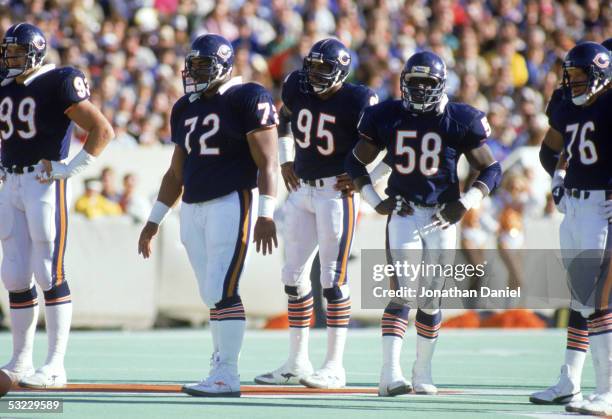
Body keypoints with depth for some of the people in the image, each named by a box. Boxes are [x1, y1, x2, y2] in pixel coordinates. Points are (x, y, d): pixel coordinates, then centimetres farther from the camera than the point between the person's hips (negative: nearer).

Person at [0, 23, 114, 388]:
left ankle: (56, 367, -7)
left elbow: (103, 130, -11)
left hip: (45, 185, -7)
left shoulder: (58, 84, -9)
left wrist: (70, 169, -14)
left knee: (50, 273, -8)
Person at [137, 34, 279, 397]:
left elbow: (267, 162, -11)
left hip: (231, 204, -7)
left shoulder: (248, 100, -6)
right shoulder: (185, 108, 17)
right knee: (214, 294, 8)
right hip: (193, 209, 7)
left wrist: (267, 214, -18)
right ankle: (223, 364, 12)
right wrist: (155, 220, 24)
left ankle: (226, 375, -9)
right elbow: (177, 172, 24)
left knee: (221, 292, -11)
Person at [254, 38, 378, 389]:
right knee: (295, 276, 10)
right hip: (302, 189, 7)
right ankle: (297, 363, 19)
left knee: (334, 279, -8)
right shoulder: (298, 87, 2)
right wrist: (286, 160, 15)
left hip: (337, 192, -7)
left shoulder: (357, 101, -16)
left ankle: (335, 367, -3)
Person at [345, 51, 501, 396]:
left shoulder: (459, 121, -3)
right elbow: (356, 162, 13)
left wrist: (465, 204, -9)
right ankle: (390, 373, -21)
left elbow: (491, 170, 3)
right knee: (402, 294, -13)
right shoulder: (387, 117, 1)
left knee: (430, 300, 8)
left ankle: (423, 372, 24)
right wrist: (376, 202, 1)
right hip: (403, 213, 0)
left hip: (441, 218, 0)